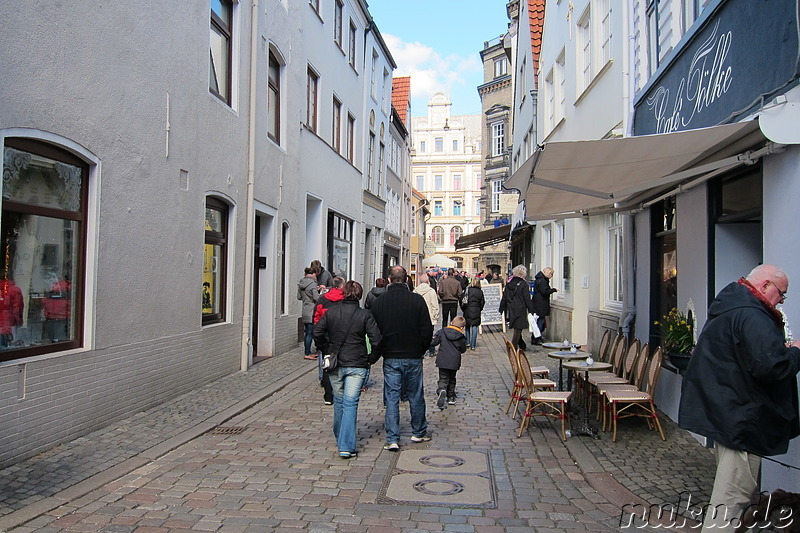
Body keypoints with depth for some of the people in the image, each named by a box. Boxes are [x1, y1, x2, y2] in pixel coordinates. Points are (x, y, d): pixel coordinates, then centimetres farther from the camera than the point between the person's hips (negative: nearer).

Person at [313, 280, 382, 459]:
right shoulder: (365, 315, -7)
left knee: (339, 402, 18)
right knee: (350, 403, -1)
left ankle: (341, 438, 35)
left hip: (335, 365, 3)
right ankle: (346, 446, -7)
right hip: (357, 365, -3)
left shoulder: (330, 312, 0)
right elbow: (377, 340, -12)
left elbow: (317, 333, -2)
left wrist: (327, 351, 9)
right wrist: (371, 359, 1)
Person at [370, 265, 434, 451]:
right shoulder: (417, 300, -8)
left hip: (390, 358, 1)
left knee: (391, 398, 6)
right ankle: (419, 433, 28)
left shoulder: (378, 302, -4)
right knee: (416, 396, 14)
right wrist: (421, 350, 9)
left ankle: (392, 439, 4)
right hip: (413, 357, 0)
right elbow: (427, 330, -6)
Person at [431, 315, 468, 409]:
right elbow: (463, 350, 10)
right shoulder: (461, 336, 0)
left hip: (442, 361, -1)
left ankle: (441, 391, -29)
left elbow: (433, 342, -4)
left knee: (443, 379, 1)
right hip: (454, 362, 1)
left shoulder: (442, 332, -2)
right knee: (452, 379, 19)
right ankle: (451, 398, 23)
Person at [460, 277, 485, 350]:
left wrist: (463, 309, 4)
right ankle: (473, 345, 1)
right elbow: (482, 302, 5)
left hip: (468, 311, -1)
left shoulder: (468, 290, -8)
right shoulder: (480, 292, 0)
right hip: (476, 312, 1)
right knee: (474, 328, 2)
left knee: (468, 327, 15)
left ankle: (467, 342, 15)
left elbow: (463, 300, -10)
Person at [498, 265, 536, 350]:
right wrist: (531, 310, -6)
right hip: (520, 310, -6)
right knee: (517, 329, 0)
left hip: (511, 310, 6)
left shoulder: (509, 283, 6)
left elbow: (504, 297, 11)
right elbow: (527, 299, -12)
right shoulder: (523, 284, -11)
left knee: (516, 328, 18)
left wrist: (501, 309, 17)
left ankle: (522, 345, 29)